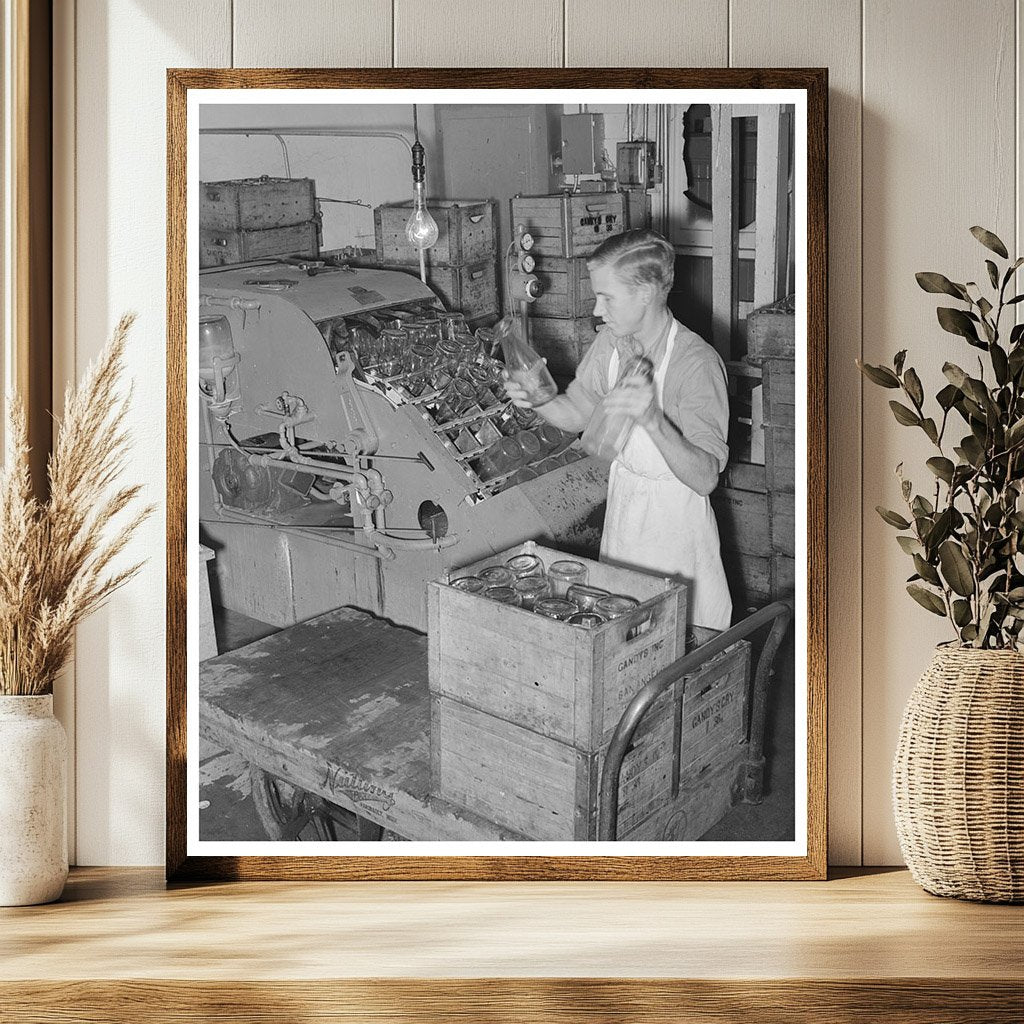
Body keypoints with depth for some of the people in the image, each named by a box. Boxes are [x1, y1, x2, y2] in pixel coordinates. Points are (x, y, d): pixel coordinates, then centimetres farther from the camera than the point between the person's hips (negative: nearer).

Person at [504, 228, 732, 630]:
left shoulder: (697, 363, -25)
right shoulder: (611, 341, -4)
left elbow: (705, 478, -30)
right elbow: (577, 413, 12)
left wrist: (653, 420, -45)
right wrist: (534, 399, -9)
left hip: (676, 531, -6)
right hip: (620, 519, 6)